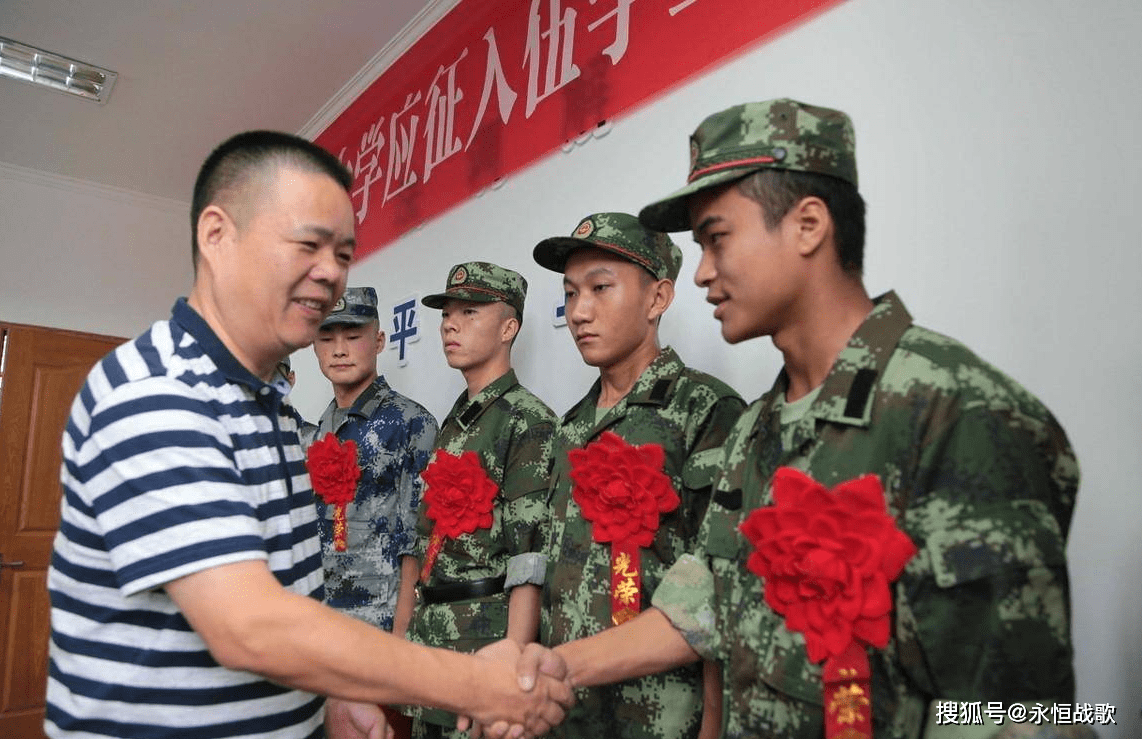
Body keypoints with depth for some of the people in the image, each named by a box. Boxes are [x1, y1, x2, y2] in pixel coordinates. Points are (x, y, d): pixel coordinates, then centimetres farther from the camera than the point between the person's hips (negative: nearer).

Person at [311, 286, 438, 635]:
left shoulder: (412, 423, -12)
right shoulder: (320, 429, 9)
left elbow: (415, 541, -14)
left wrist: (401, 631, -17)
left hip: (378, 620, -6)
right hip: (315, 619, 6)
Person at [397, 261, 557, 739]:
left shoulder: (530, 423, -13)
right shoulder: (453, 423, 13)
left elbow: (530, 565, -18)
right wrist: (413, 632, 15)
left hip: (488, 640, -8)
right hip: (429, 636, 8)